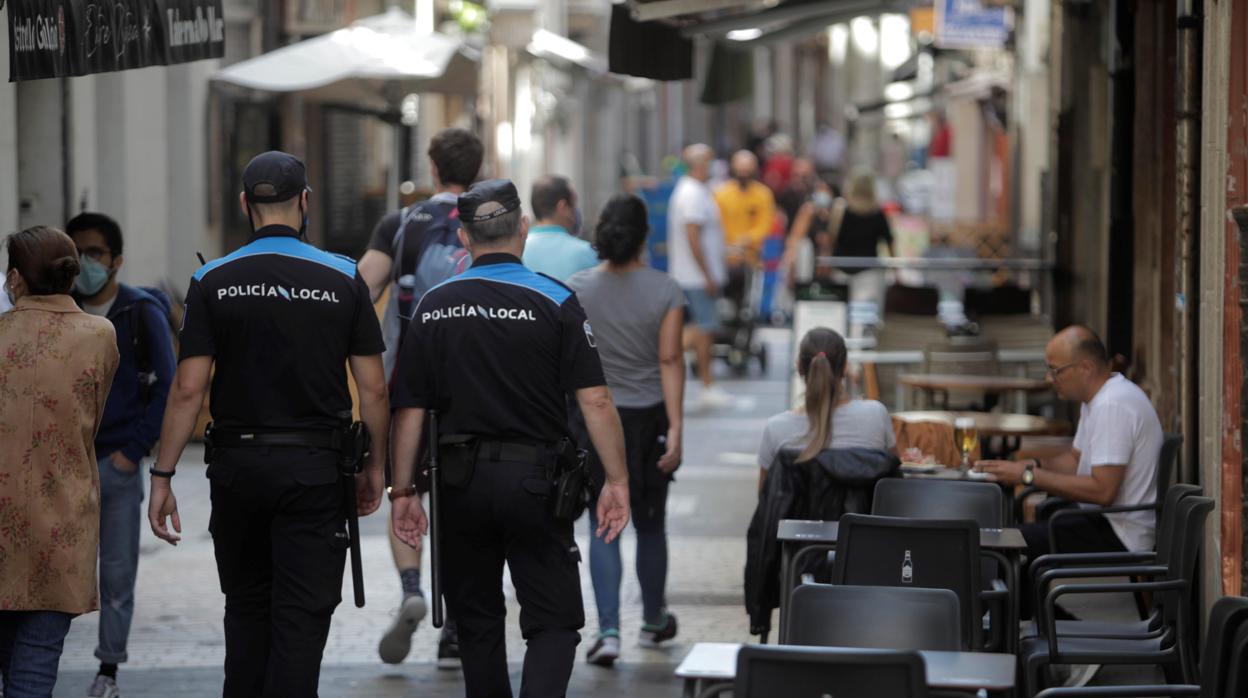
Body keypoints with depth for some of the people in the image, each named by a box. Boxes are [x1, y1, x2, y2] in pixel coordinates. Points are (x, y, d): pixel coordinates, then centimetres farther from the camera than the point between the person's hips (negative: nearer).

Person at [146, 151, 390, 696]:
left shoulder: (213, 281, -2)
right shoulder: (342, 279, -2)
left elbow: (188, 390, -6)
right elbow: (373, 389, -2)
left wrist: (163, 475, -2)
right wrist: (374, 467, 10)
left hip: (238, 462, 1)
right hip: (315, 466, -1)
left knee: (246, 606, 17)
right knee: (302, 611, -1)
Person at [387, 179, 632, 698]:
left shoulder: (435, 306, 3)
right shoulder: (554, 302, -5)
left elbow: (409, 407, 2)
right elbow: (594, 400, -10)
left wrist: (403, 491, 7)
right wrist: (617, 482, -5)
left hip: (462, 480, 3)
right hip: (535, 479, -2)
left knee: (477, 621, 16)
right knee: (554, 621, 2)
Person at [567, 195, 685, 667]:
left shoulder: (576, 289, -5)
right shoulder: (664, 291, -8)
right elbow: (670, 361, -12)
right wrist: (675, 427, -12)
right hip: (648, 419, 0)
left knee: (604, 527, 2)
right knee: (650, 523, 16)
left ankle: (608, 631, -13)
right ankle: (654, 621, 33)